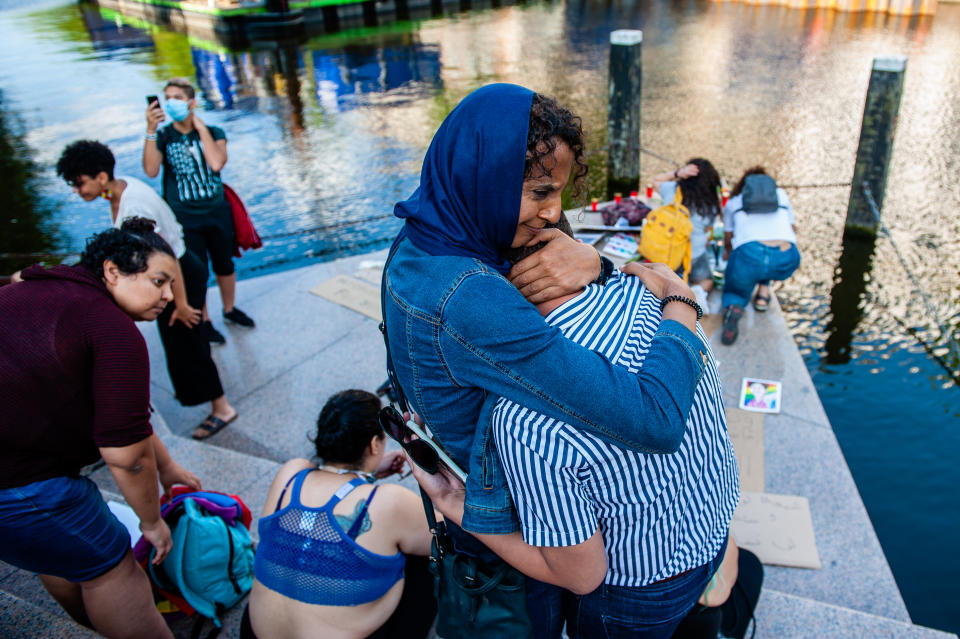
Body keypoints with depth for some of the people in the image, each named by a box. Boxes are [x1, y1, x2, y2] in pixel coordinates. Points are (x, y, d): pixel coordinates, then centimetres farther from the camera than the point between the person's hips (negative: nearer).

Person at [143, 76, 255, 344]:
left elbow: (217, 163, -21)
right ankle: (203, 322, 24)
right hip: (184, 219, -1)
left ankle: (229, 309, 38)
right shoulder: (162, 137, -4)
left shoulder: (213, 133, -1)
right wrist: (151, 130, -28)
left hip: (217, 213, 2)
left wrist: (200, 126, -16)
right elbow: (151, 171, -21)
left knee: (225, 265, 15)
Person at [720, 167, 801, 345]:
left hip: (749, 256, -2)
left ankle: (733, 310, -11)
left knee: (735, 292, 27)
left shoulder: (732, 203, 26)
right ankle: (763, 292, 22)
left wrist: (728, 253, 58)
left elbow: (728, 241, 35)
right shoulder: (781, 194, 29)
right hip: (785, 261, 2)